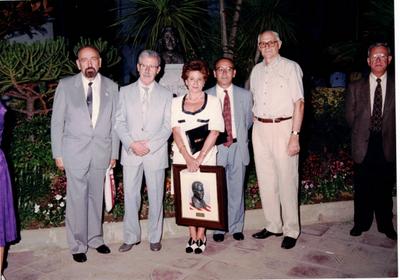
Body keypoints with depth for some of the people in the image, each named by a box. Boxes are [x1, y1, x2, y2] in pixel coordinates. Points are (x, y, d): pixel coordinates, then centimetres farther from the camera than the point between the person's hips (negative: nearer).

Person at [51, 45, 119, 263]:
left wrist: (114, 152, 6)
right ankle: (77, 245, 16)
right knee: (77, 199, 1)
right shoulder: (66, 85, 1)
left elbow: (114, 122, 8)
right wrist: (57, 153, -1)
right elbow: (57, 122, 2)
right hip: (75, 152, -2)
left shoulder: (111, 87, 6)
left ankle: (95, 238, 27)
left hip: (101, 152, 2)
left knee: (96, 197, 10)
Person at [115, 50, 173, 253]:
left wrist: (149, 145, -13)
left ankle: (155, 237, 21)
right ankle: (131, 237, 19)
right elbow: (119, 122, 3)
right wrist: (132, 144, -12)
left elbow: (168, 126, 0)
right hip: (130, 153, 1)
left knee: (156, 197, 7)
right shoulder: (125, 92, 9)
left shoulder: (166, 95, 6)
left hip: (156, 153, -1)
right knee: (130, 196, 5)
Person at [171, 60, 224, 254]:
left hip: (206, 157, -2)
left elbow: (214, 132, -6)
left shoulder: (213, 102, 2)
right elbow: (176, 132, 0)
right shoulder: (176, 102, 8)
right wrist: (188, 158, -12)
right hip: (182, 157, 2)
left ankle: (201, 235, 15)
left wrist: (199, 159, -13)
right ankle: (192, 235, 16)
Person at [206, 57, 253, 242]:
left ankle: (236, 227, 23)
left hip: (238, 148, 1)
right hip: (215, 149, -1)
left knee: (237, 190, 8)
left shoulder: (245, 95, 6)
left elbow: (249, 121, 15)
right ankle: (218, 228, 19)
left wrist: (239, 140, 11)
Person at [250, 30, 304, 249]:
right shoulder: (256, 70, 15)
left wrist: (295, 135, -15)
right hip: (260, 129, 6)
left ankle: (291, 231, 9)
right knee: (265, 180, 9)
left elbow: (299, 102, -8)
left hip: (283, 127, -5)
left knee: (287, 180, -3)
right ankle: (273, 226, 22)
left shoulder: (290, 67, -2)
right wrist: (256, 122, 9)